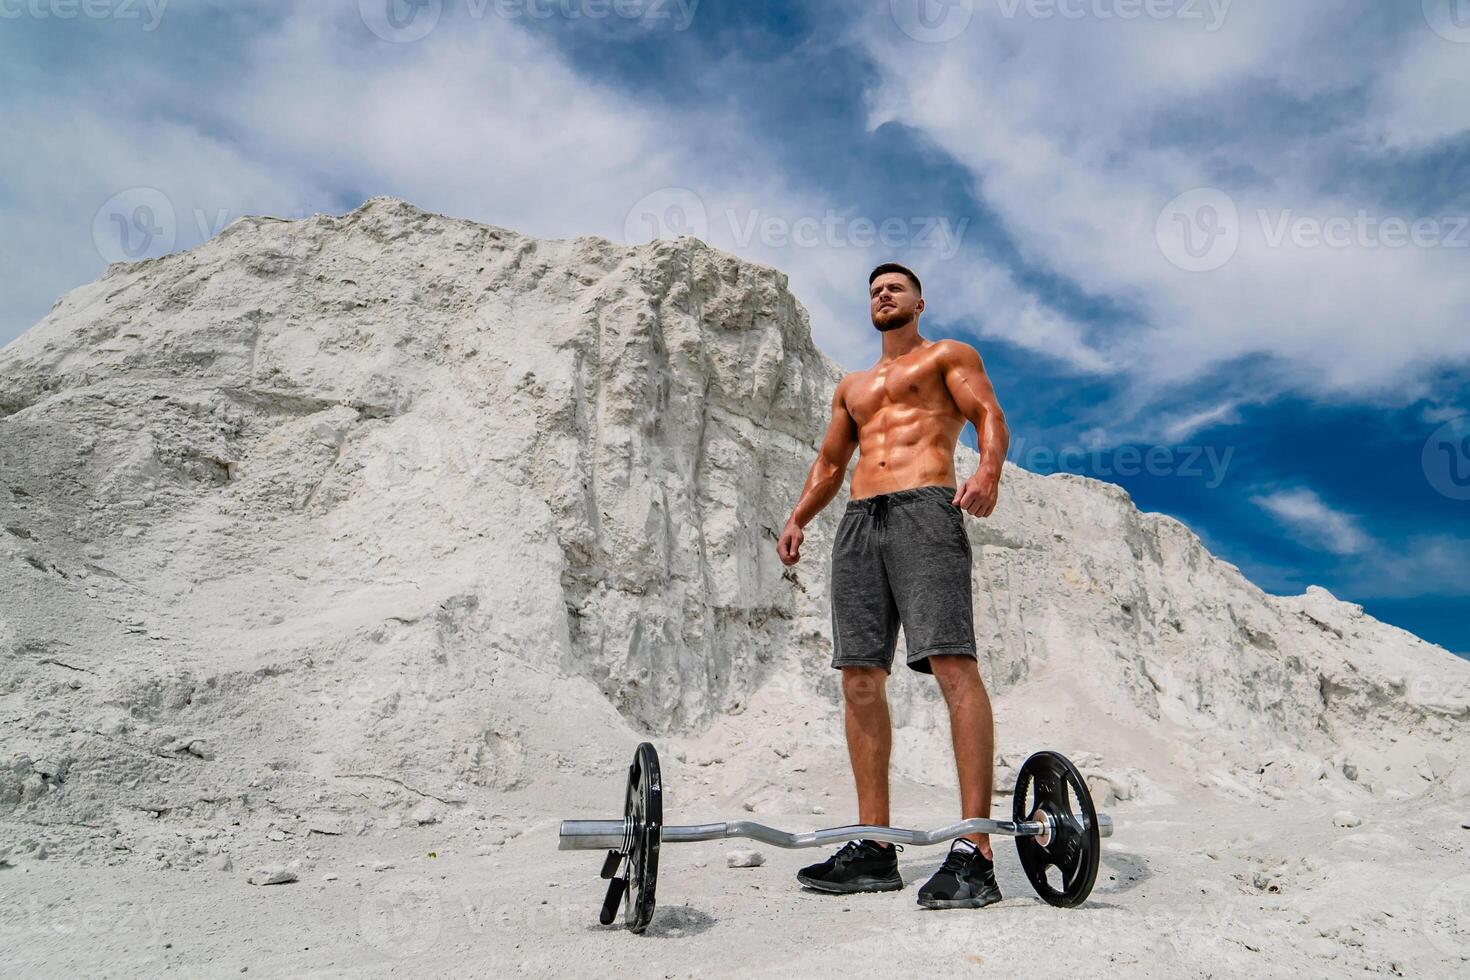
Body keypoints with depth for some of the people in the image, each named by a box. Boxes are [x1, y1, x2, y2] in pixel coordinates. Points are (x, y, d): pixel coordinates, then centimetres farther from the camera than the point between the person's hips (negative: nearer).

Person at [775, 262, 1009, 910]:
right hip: (860, 520, 6)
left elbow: (990, 417, 0)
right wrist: (798, 519, 13)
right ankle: (874, 849, 5)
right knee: (860, 678, -1)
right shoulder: (852, 386, 32)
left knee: (953, 664, -18)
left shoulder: (948, 355, 16)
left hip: (925, 508, -6)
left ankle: (974, 853, -18)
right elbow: (829, 462, 30)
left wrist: (988, 473, -22)